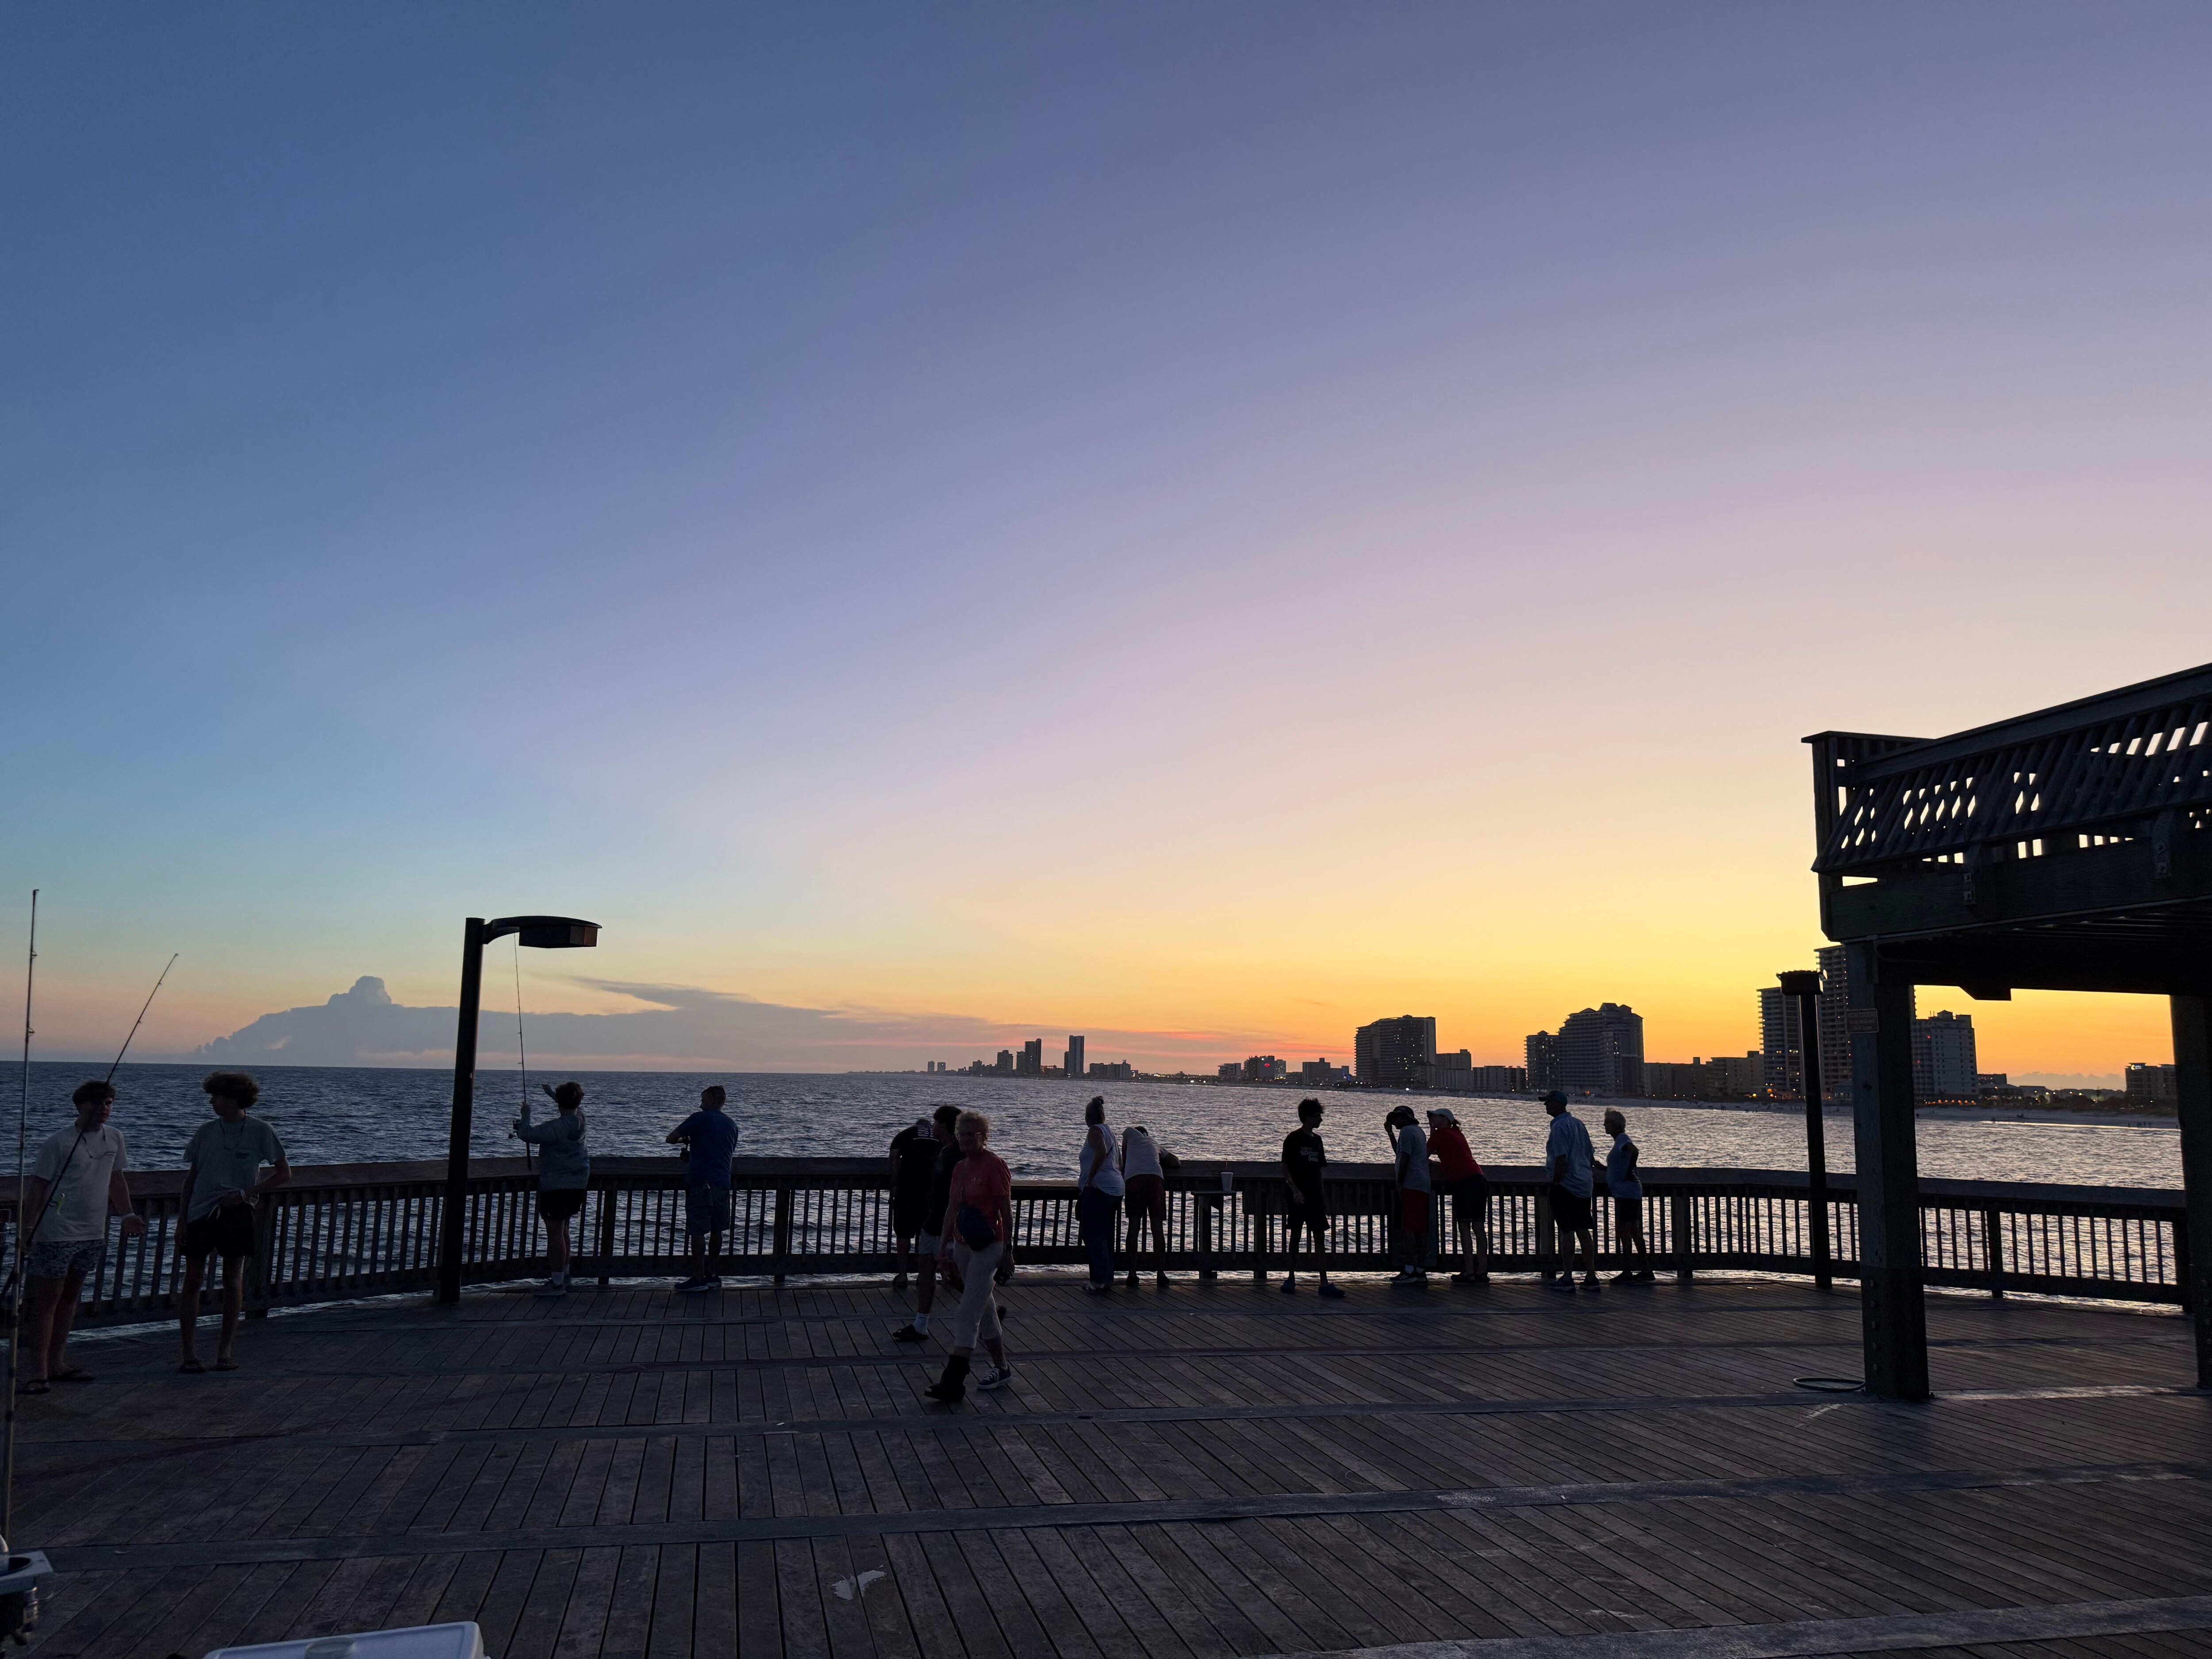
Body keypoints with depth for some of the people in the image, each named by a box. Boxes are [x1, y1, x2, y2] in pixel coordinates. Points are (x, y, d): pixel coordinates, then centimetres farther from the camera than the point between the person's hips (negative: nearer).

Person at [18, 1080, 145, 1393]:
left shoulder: (114, 1137, 7)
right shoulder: (60, 1142, -11)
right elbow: (37, 1187, -10)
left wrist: (128, 1214, 12)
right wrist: (27, 1228, -14)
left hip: (93, 1235, 6)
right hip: (56, 1234, -6)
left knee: (71, 1296, 13)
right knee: (46, 1298, -3)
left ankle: (57, 1364, 22)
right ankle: (36, 1371, 0)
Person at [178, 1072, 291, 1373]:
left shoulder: (259, 1131, -1)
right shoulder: (206, 1131, 8)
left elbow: (284, 1173, 1)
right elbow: (191, 1178, 13)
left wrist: (245, 1193, -10)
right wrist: (181, 1222, 9)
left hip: (235, 1213, -3)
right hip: (200, 1213, 3)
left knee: (233, 1282, 3)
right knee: (192, 1281, 2)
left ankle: (224, 1351, 14)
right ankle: (188, 1353, 9)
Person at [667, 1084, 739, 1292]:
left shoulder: (700, 1118, -6)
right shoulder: (732, 1124, 13)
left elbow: (671, 1138, -7)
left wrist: (686, 1140, 15)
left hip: (700, 1183, -6)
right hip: (723, 1184, 6)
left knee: (698, 1232, -2)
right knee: (717, 1230, 11)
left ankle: (698, 1278, -1)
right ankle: (713, 1275, 15)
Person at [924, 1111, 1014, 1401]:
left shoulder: (995, 1165, -12)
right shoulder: (960, 1168, 11)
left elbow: (1006, 1211, -12)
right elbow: (952, 1210, 15)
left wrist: (1008, 1251, -13)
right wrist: (943, 1248, 13)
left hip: (987, 1247, -8)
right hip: (962, 1246, 8)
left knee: (967, 1313, -11)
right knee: (983, 1309, 15)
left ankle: (954, 1382, -12)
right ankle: (1001, 1367, 27)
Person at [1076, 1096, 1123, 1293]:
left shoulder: (1095, 1131, -7)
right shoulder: (1110, 1130, 18)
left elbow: (1101, 1152, -27)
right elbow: (1120, 1162, 22)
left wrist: (1090, 1178, -21)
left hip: (1098, 1189, -9)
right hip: (1115, 1189, 9)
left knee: (1093, 1234, -8)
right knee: (1106, 1235, 13)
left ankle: (1101, 1278, -15)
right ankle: (1108, 1278, 15)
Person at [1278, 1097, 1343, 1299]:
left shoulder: (1317, 1140, 14)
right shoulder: (1294, 1139, -5)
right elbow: (1285, 1168, -8)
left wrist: (1323, 1199, 17)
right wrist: (1295, 1191, -19)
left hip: (1314, 1197, 6)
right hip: (1297, 1197, -6)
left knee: (1320, 1238, -1)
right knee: (1294, 1236, 3)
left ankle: (1324, 1284, -4)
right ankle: (1291, 1279, 15)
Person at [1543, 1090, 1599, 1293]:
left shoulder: (1560, 1126, -13)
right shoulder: (1578, 1124, 14)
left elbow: (1561, 1159, -20)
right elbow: (1589, 1156, 20)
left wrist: (1554, 1184, -15)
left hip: (1566, 1185, -9)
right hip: (1583, 1185, 9)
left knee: (1567, 1232, -4)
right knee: (1583, 1231, 10)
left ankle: (1568, 1279, -1)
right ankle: (1591, 1278, 12)